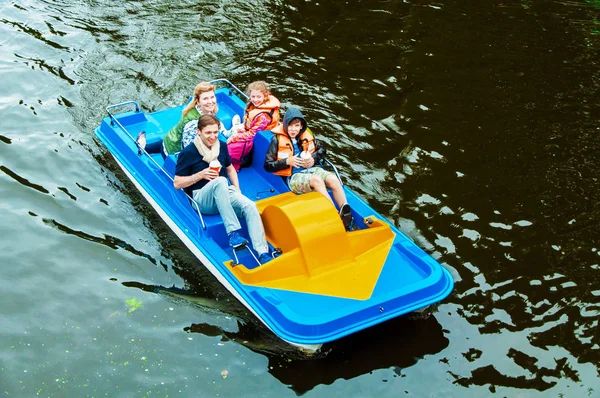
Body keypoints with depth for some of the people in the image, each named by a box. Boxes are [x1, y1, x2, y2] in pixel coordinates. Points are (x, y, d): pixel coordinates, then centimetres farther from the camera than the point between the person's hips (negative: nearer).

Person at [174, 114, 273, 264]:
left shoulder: (221, 146, 10)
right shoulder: (188, 153, -5)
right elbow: (177, 184, -4)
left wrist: (237, 190, 9)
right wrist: (200, 175, -14)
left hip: (224, 194, 5)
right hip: (202, 199, -5)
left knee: (250, 206, -27)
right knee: (220, 181, -38)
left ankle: (263, 254, -36)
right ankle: (233, 233, -42)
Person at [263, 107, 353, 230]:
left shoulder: (306, 135, 12)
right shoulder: (277, 139, 1)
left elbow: (321, 150, 24)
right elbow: (268, 165, -1)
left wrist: (313, 158, 2)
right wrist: (287, 162, -14)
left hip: (311, 170, 5)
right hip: (293, 177, -5)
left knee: (333, 179, -27)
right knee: (317, 180, -35)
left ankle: (347, 214, -36)